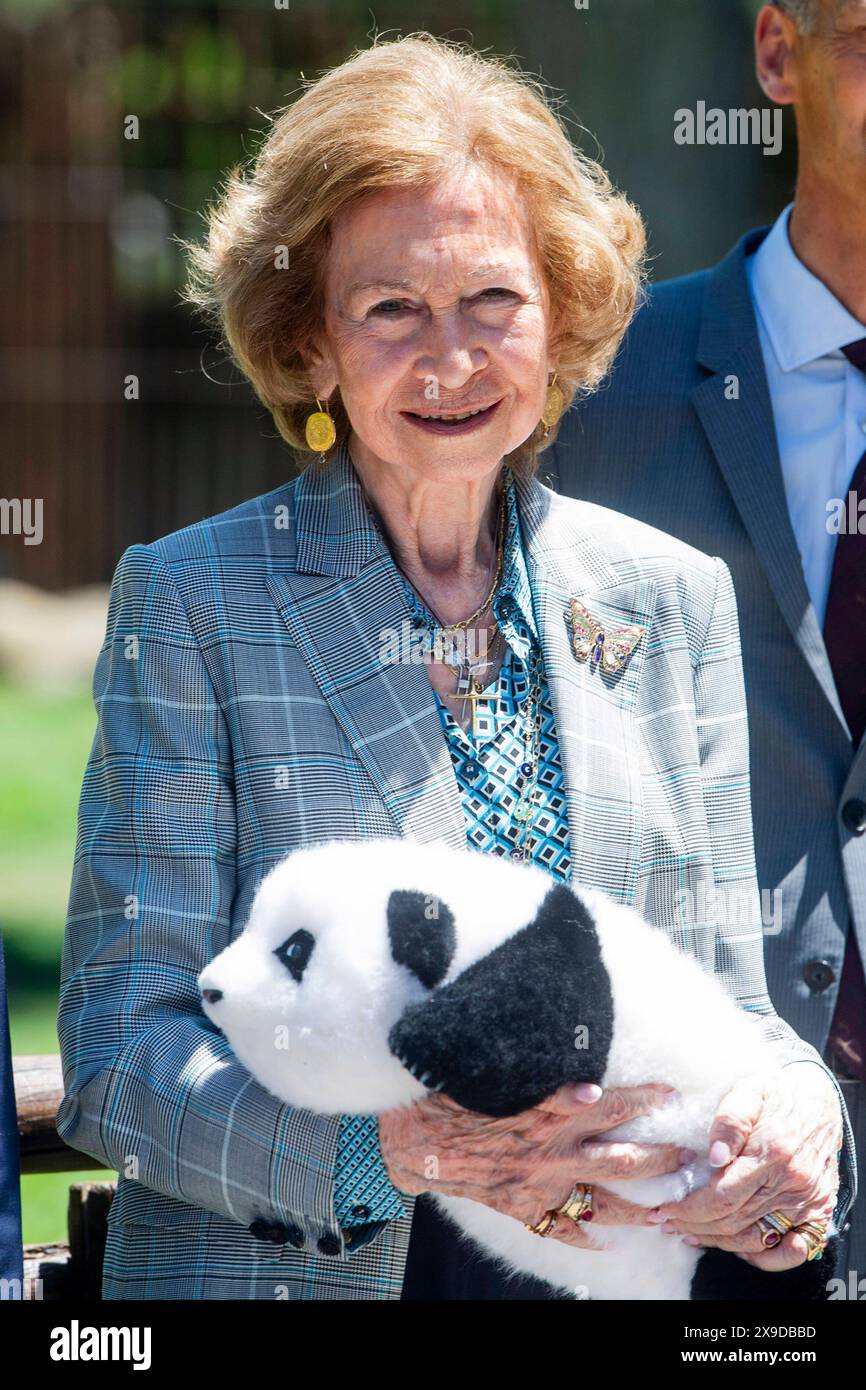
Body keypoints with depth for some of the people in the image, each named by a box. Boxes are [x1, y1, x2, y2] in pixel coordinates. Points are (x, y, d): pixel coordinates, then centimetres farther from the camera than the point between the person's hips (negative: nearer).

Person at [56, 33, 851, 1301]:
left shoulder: (672, 598, 11)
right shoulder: (190, 605, 0)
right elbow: (119, 1053, -5)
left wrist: (792, 1106, -8)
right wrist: (404, 1149, -20)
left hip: (618, 1271, 3)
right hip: (275, 1273, -3)